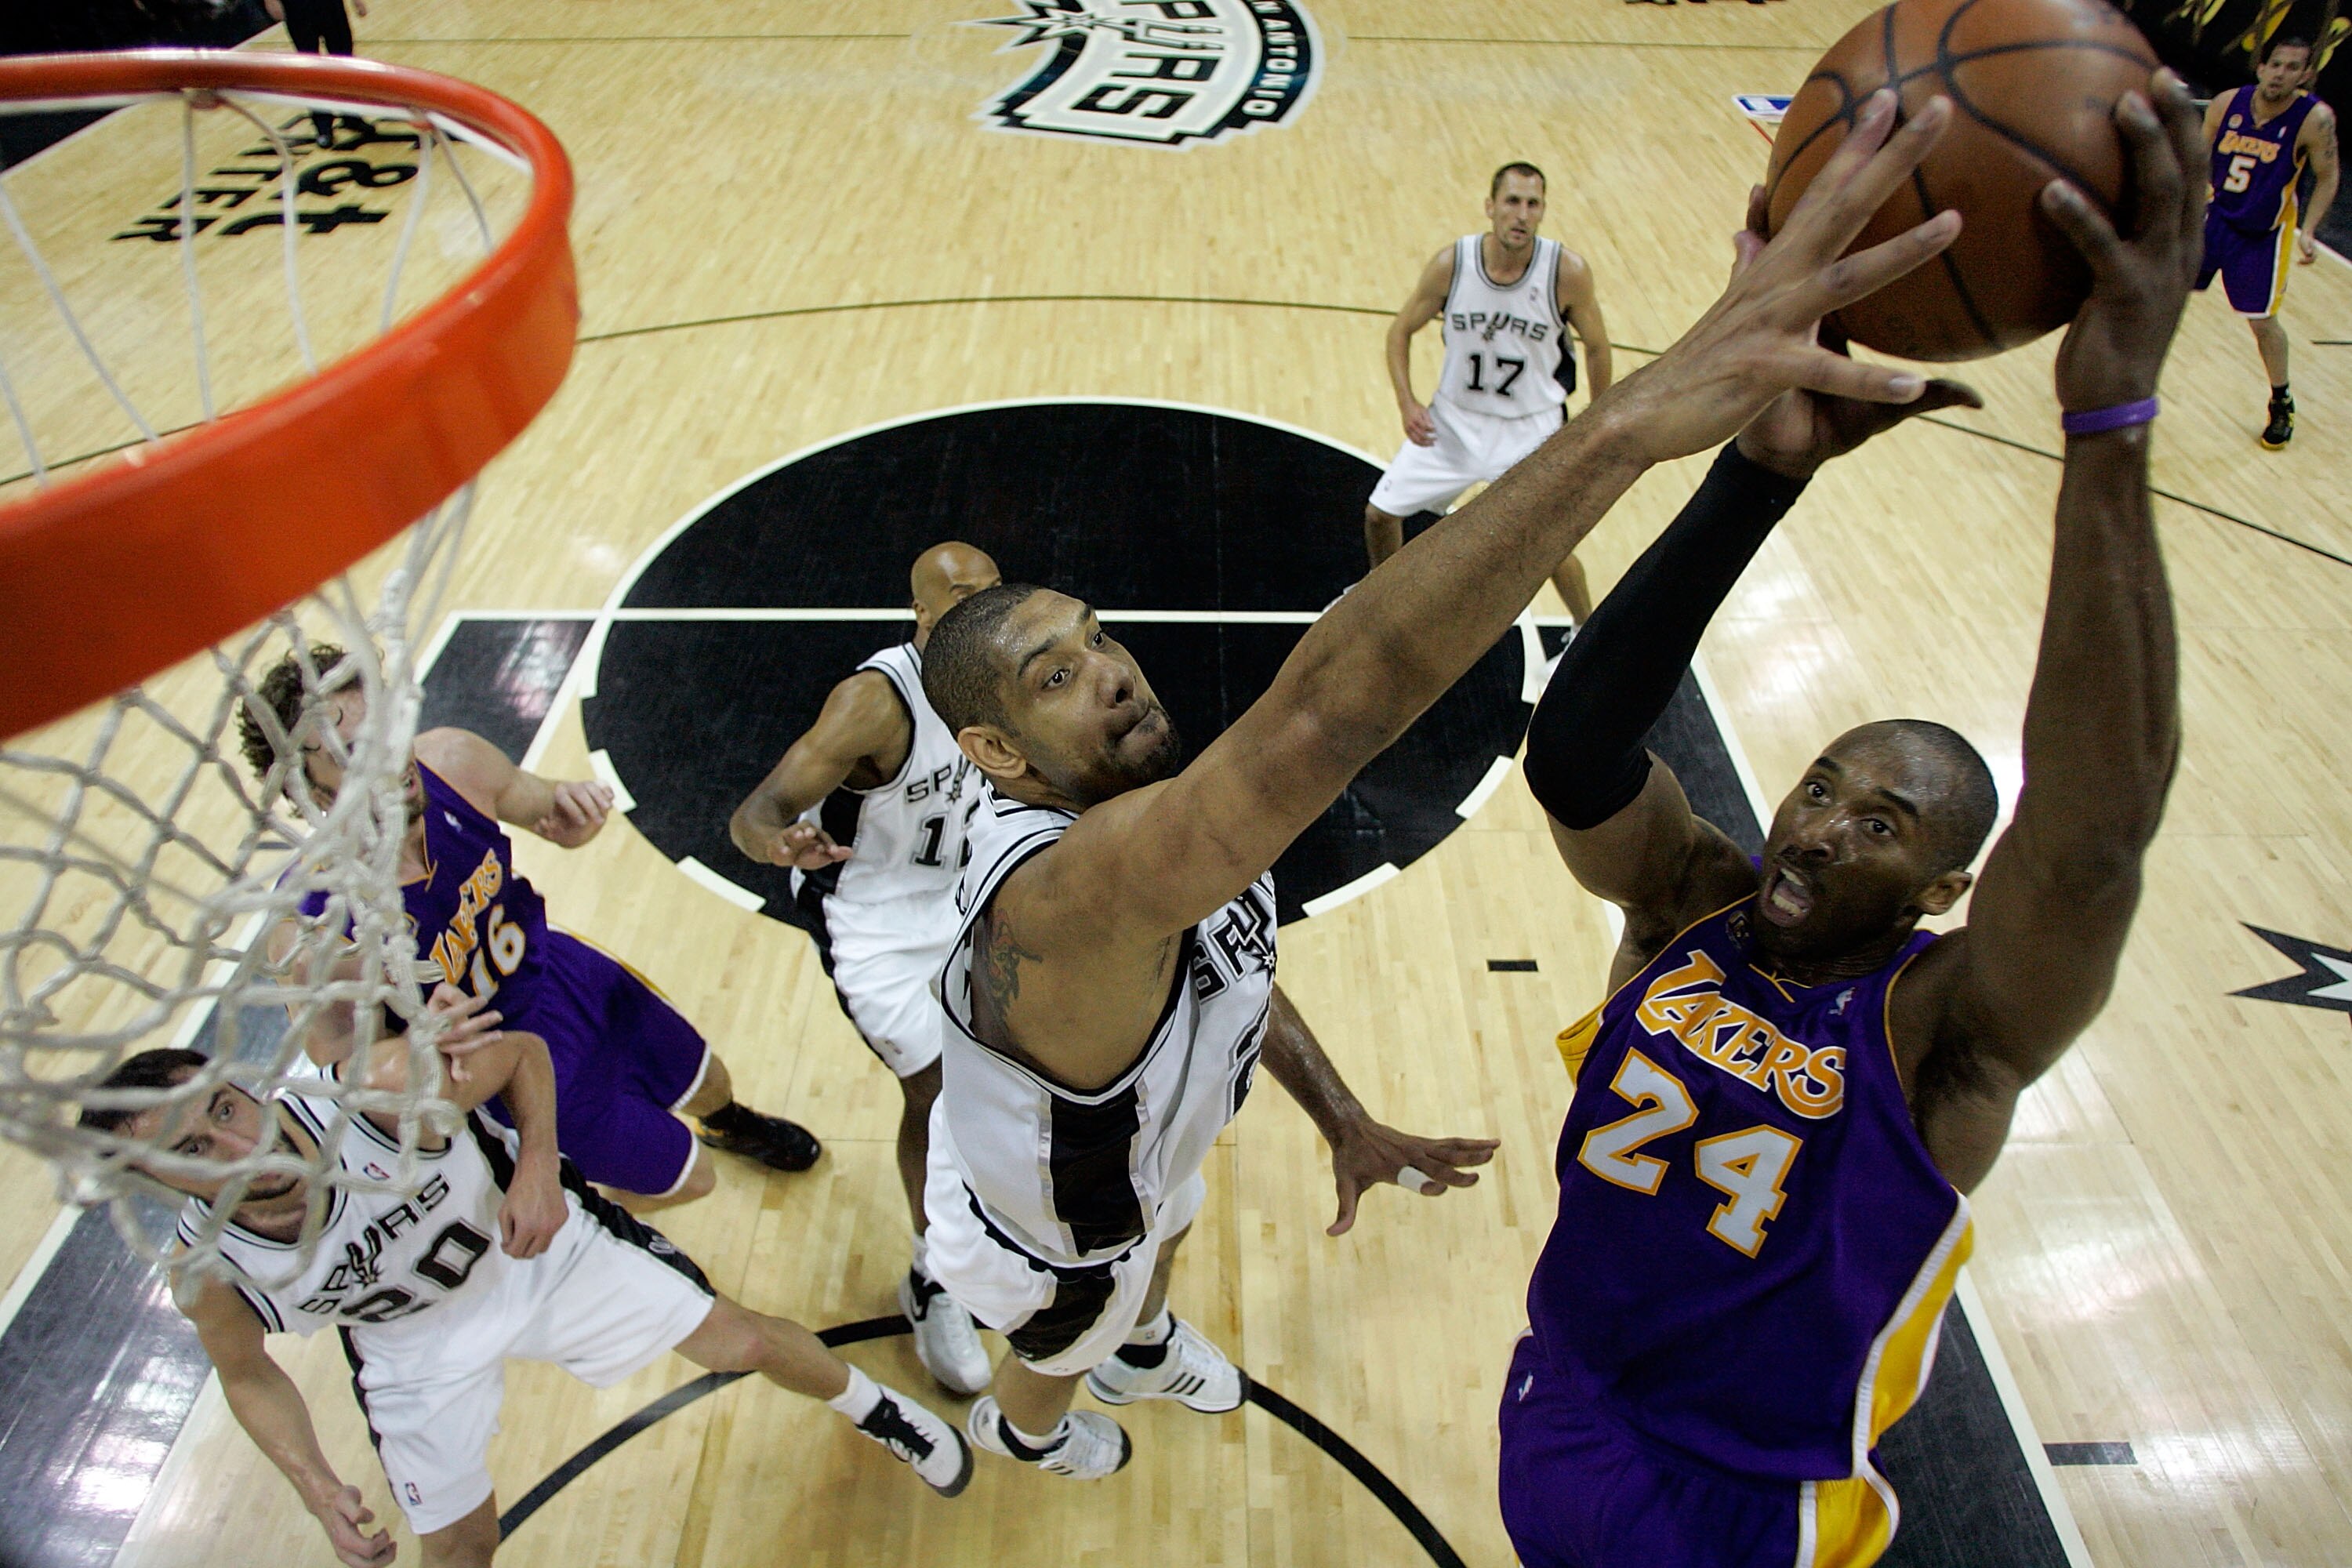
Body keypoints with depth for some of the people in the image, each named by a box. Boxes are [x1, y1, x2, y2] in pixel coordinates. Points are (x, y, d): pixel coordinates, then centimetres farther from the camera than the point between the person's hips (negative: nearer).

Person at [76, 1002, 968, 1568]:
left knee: (740, 1342, 1)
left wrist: (540, 1168, -29)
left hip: (534, 1239, -1)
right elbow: (247, 1373, -4)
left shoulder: (388, 1088, -39)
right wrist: (315, 1485, -14)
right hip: (415, 1342, 2)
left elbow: (522, 1052, -18)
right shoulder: (206, 1272, -28)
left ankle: (868, 1404, 35)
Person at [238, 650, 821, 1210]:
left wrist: (574, 814, -28)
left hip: (559, 974, 5)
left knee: (710, 1086, 28)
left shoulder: (453, 760, -27)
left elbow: (540, 801, -4)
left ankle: (729, 1124, 67)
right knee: (685, 1181, 12)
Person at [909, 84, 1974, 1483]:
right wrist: (1623, 423, -79)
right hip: (1046, 1245, -6)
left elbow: (1237, 968, 1)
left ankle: (1142, 1349, 77)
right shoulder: (1055, 897, -53)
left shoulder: (1155, 832, -22)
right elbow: (1318, 715, -71)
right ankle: (1021, 1427, 69)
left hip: (1140, 1156, 6)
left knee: (1160, 1257, 39)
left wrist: (1344, 1121, -3)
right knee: (1059, 1360, 31)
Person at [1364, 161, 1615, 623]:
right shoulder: (1451, 263, -16)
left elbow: (1596, 346, -3)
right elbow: (1401, 331, -2)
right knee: (1380, 512, 5)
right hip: (1454, 418, 2)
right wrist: (1407, 403, -15)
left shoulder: (1568, 271, -19)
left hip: (1530, 427, -2)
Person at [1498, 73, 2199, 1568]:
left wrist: (2112, 428, -51)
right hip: (1564, 1405, 3)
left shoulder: (1942, 1030, -23)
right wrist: (1761, 467, -46)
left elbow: (2094, 839, -43)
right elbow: (1574, 752, -34)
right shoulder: (1691, 903, -15)